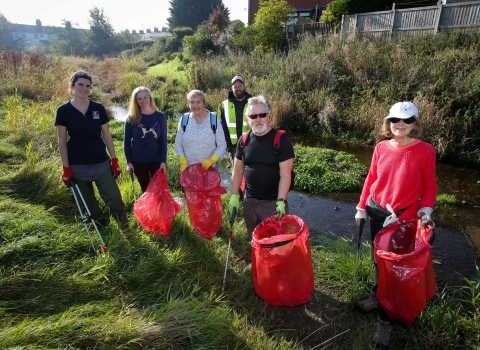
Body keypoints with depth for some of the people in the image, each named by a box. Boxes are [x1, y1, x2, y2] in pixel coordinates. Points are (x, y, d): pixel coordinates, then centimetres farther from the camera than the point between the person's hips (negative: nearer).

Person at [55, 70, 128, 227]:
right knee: (88, 202, 14)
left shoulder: (98, 108, 1)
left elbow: (107, 136, 4)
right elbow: (62, 141, -1)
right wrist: (66, 168, -5)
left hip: (101, 163, 1)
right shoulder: (63, 111, -3)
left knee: (114, 198, -2)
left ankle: (125, 226, 19)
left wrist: (114, 160, 1)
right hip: (78, 166, 0)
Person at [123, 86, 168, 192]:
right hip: (138, 161, 1)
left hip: (156, 160, 0)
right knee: (146, 190, 14)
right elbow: (127, 141, 0)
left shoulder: (160, 116, -4)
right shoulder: (131, 118, -4)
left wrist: (163, 161, -8)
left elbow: (163, 140, -3)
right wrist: (129, 161, -5)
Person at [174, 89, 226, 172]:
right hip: (188, 168, 2)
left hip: (209, 168, -1)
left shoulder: (214, 120, -6)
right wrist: (183, 162, -5)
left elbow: (222, 145, -5)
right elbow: (178, 143, 6)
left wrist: (211, 160, -19)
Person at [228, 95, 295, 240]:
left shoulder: (281, 140, -13)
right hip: (249, 201, 5)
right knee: (254, 239, 20)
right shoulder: (244, 140, 2)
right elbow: (238, 170, 9)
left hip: (273, 202, -4)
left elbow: (285, 175, -15)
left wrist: (281, 201, -20)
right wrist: (234, 195, 5)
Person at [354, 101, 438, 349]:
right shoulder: (381, 148, -2)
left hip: (404, 217, -3)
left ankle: (386, 319, 21)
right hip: (376, 211, 4)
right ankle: (378, 297, 40)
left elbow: (429, 185, -3)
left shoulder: (425, 150, -11)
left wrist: (426, 209, -15)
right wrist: (361, 207, 7)